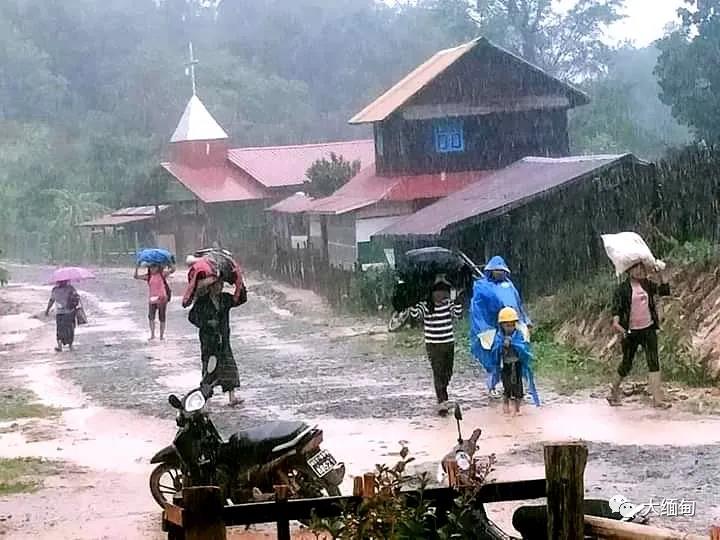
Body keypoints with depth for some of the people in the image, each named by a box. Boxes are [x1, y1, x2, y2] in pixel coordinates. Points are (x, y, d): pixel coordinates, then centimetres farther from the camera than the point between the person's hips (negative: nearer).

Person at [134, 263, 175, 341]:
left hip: (162, 299, -2)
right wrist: (137, 268, -10)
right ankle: (152, 334, -13)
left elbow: (173, 269, -12)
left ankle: (161, 335, 15)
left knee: (162, 318, 5)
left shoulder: (162, 274, -2)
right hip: (152, 299, 2)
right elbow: (136, 276, 1)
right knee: (151, 316, -14)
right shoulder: (148, 276, 4)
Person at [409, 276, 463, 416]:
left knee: (447, 373, 16)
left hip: (449, 344, 5)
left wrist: (457, 301, -14)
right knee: (438, 373, -9)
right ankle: (442, 402, -9)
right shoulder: (426, 306, -10)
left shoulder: (448, 304, 3)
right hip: (433, 345, -5)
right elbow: (414, 314, -22)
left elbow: (458, 314, -4)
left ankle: (442, 396, 39)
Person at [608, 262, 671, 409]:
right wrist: (615, 321, -35)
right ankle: (614, 391, 31)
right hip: (631, 331, -3)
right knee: (627, 364, 8)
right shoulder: (622, 288, -8)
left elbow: (664, 291, 4)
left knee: (653, 363, -6)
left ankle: (658, 399, -8)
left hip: (648, 329, 3)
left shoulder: (647, 284, 6)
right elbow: (616, 306, -17)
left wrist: (661, 273, 0)